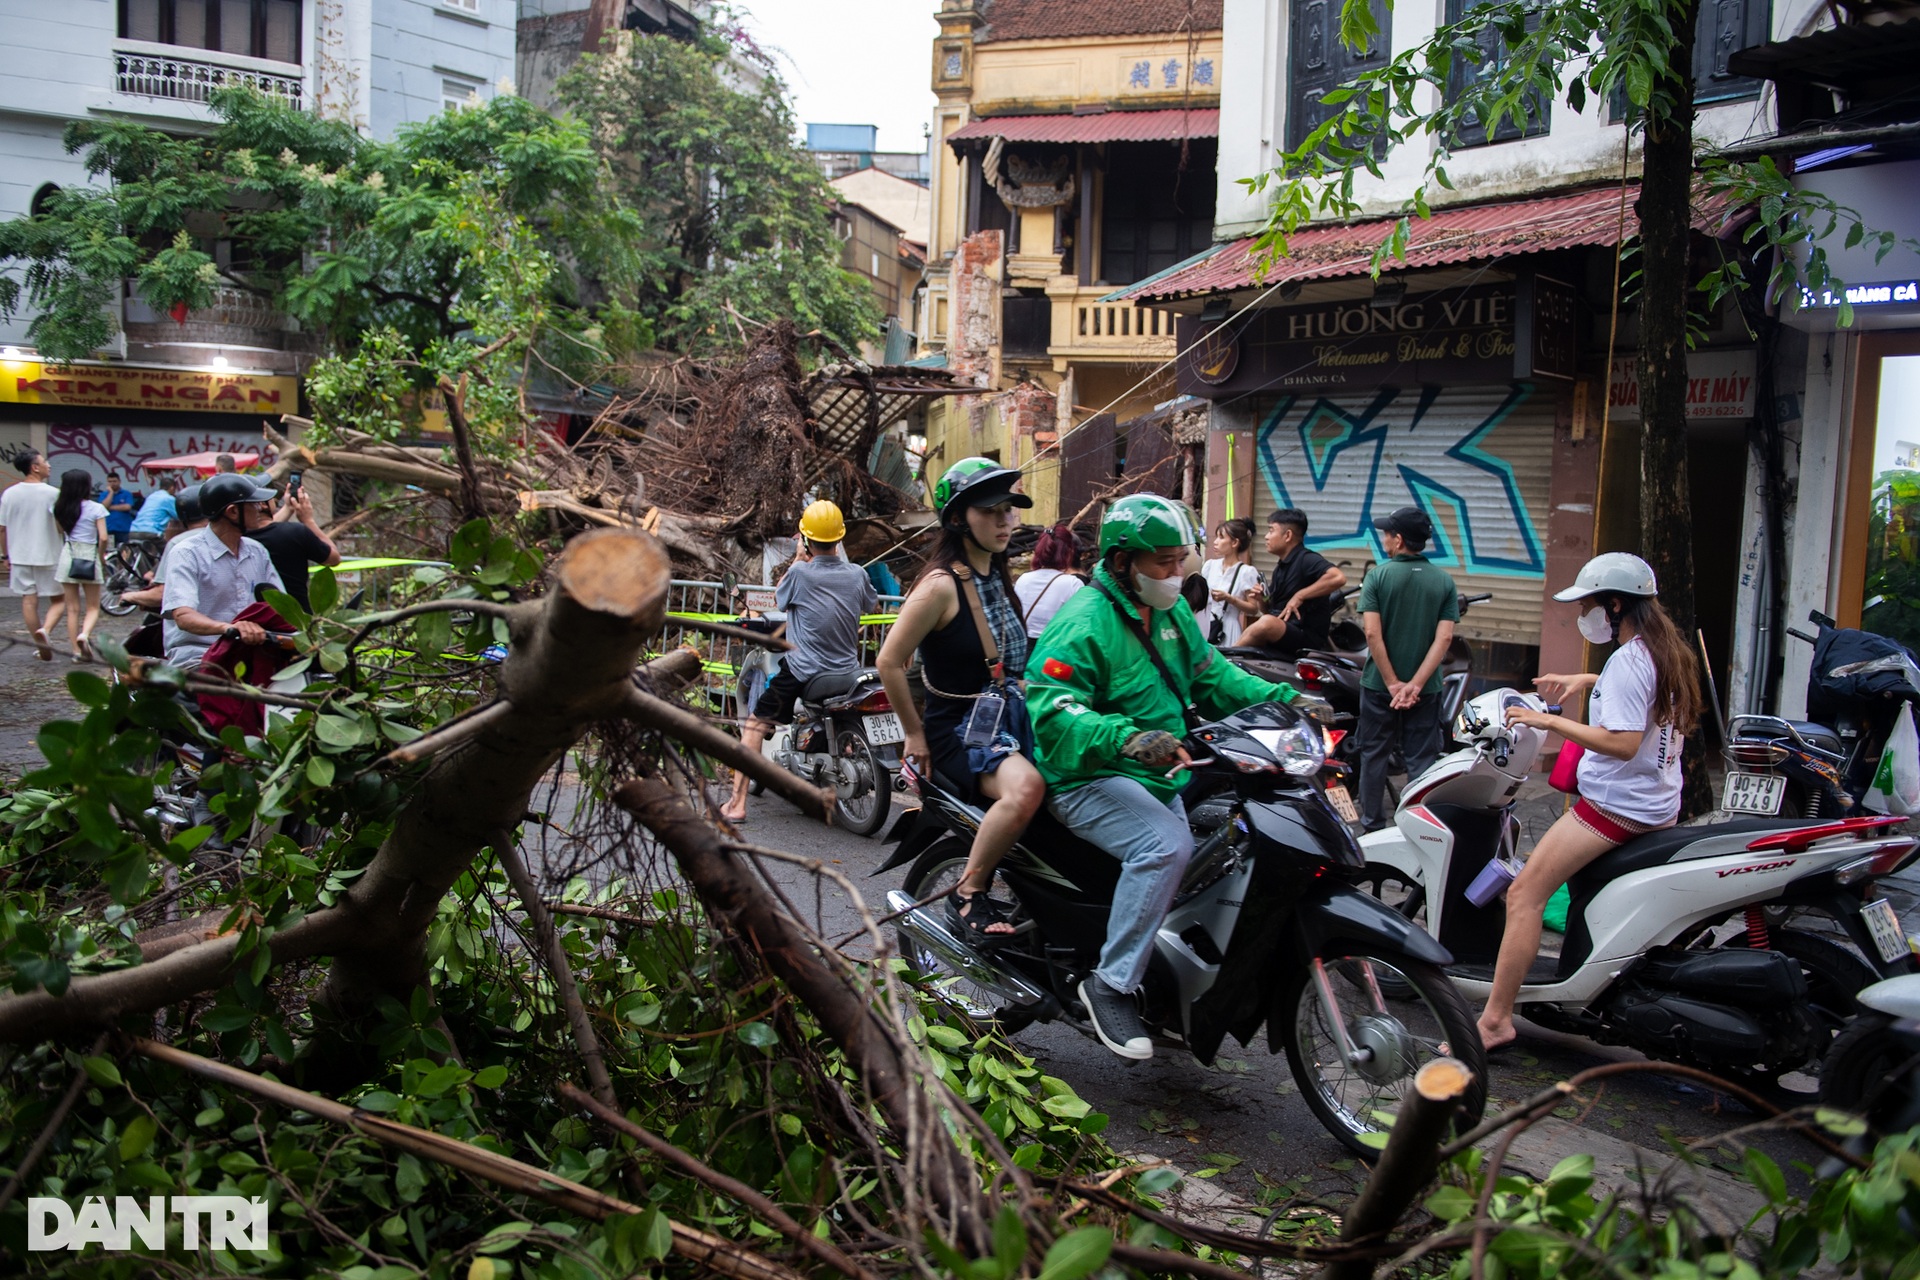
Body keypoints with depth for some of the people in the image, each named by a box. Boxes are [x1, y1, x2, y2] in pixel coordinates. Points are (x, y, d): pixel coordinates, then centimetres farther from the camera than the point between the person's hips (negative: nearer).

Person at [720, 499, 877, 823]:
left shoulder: (800, 573, -12)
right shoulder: (857, 574, -1)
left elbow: (778, 599, 9)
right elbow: (871, 605, 21)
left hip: (802, 672, -4)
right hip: (848, 672, 4)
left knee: (755, 726, 4)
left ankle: (737, 804, -4)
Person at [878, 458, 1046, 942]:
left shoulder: (998, 576, 12)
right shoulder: (942, 584, -15)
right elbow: (890, 662, -16)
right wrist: (914, 733, -10)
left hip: (1008, 718, 9)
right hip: (959, 730, -9)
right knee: (1025, 788, -35)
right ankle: (967, 894, -17)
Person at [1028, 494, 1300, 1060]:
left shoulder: (1172, 611, 13)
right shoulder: (1084, 622, -16)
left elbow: (1210, 673, 19)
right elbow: (1052, 710, -26)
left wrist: (1282, 698, 5)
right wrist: (1127, 738, -41)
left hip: (1163, 776, 10)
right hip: (1090, 778, -9)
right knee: (1167, 844, -32)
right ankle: (1112, 985, -23)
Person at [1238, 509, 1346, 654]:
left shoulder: (1306, 559, -8)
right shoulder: (1281, 567, 20)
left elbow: (1338, 577, -27)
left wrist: (1299, 596, -20)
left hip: (1308, 638, -9)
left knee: (1267, 623, -33)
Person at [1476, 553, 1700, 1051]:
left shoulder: (1627, 661, -18)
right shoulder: (1668, 651, 11)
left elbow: (1623, 743, -28)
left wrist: (1550, 720, -23)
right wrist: (1587, 682, 21)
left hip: (1615, 805, -10)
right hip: (1660, 804, 10)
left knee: (1525, 893, -12)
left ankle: (1496, 1019, -14)